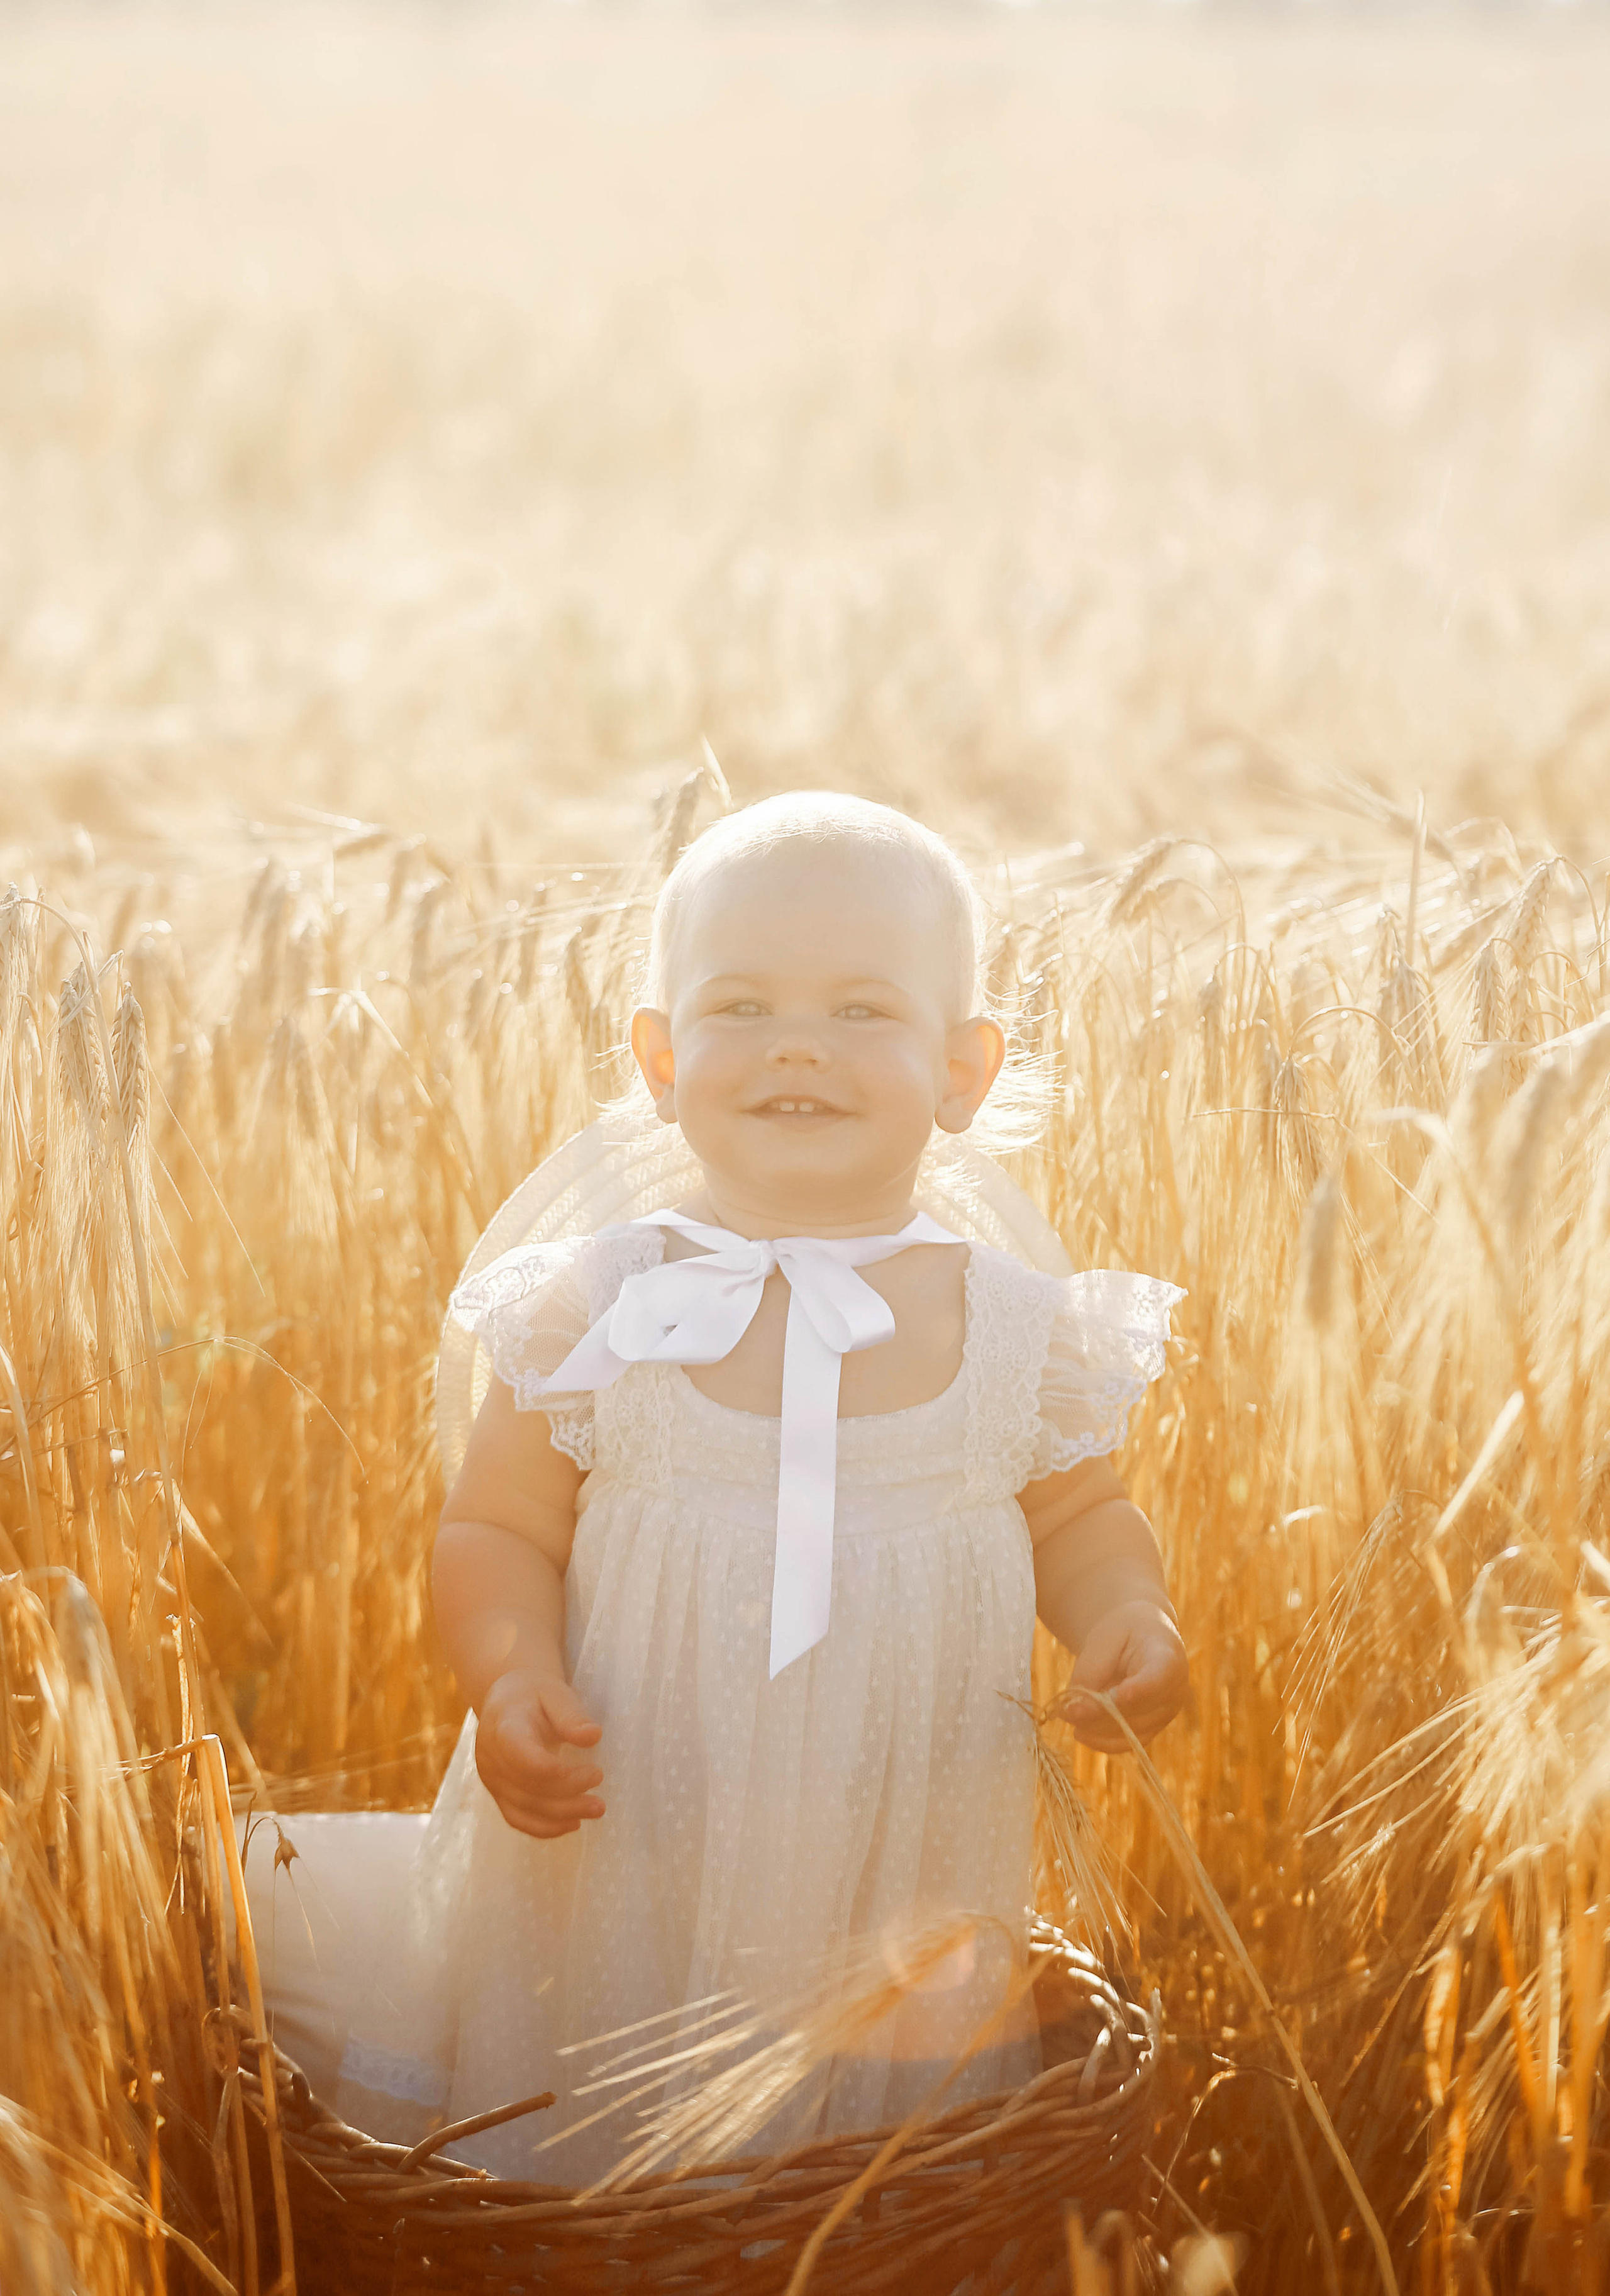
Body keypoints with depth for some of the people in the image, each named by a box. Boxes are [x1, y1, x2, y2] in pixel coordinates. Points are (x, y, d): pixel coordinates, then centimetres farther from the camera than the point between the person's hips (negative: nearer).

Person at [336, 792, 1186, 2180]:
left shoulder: (1023, 1325, -3)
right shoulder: (594, 1312, -6)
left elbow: (1081, 1516, 12)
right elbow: (495, 1533, 2)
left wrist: (1131, 1623, -7)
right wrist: (511, 1678, -16)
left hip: (915, 1888, 1)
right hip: (626, 1872, -1)